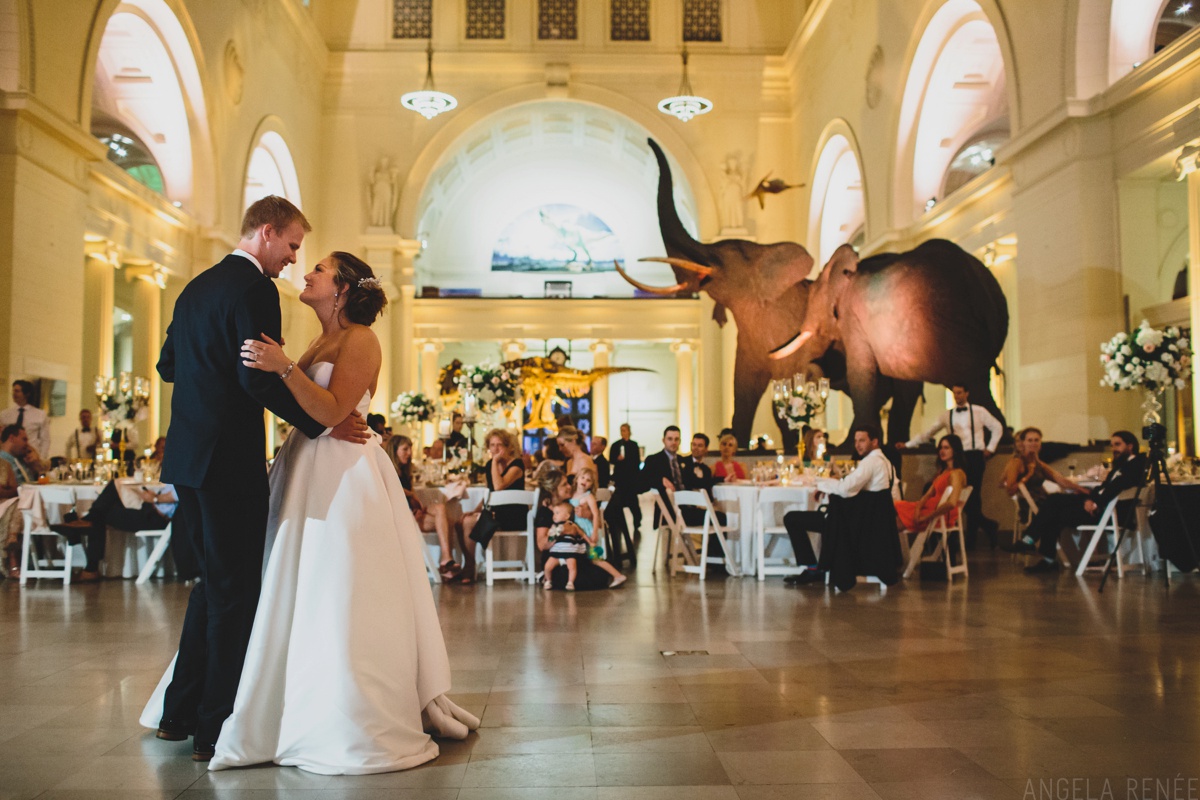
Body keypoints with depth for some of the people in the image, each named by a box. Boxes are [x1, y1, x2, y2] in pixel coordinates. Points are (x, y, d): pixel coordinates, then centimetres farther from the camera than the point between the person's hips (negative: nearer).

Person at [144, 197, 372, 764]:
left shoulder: (197, 286, 16)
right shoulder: (254, 288, -13)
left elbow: (168, 364, 21)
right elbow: (260, 378, -21)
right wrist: (323, 424, -15)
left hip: (186, 458, 10)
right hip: (229, 460, -9)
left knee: (214, 580, 19)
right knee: (237, 590, 0)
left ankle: (180, 714, 26)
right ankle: (216, 728, 7)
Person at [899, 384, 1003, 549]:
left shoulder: (979, 411, 6)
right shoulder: (947, 416, 11)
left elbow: (997, 427, 13)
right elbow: (928, 433, 8)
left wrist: (990, 448, 4)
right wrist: (907, 444, -1)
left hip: (975, 457, -3)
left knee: (973, 495, -7)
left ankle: (971, 538, 3)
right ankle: (987, 525, 14)